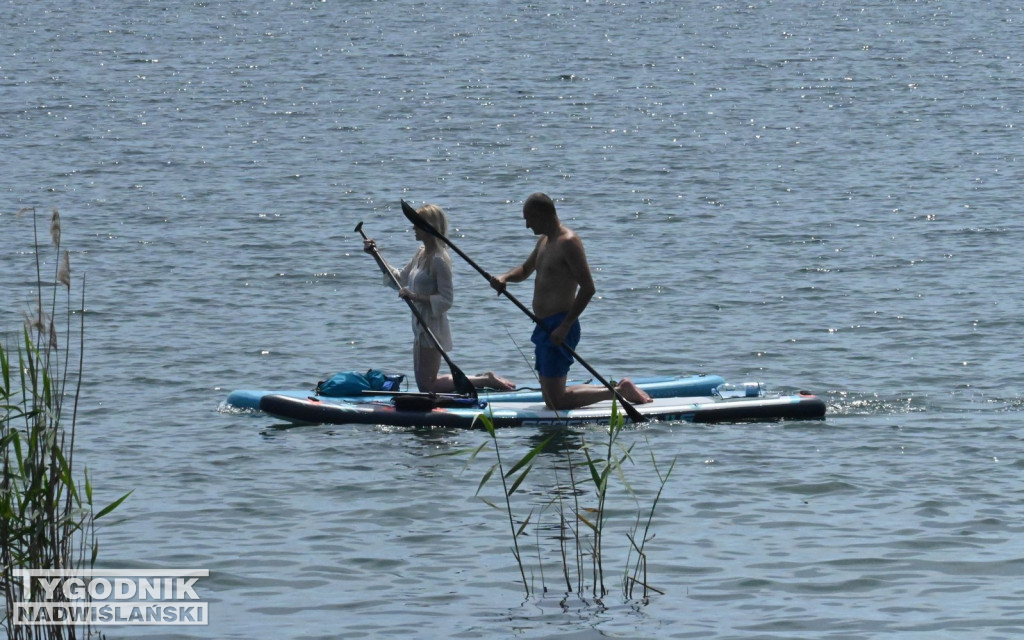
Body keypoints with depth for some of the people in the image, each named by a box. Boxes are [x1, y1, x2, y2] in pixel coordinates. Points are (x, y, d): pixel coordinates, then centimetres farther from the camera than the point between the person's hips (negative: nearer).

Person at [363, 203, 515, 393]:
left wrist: (417, 297, -29)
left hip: (433, 328, -10)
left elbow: (446, 300, -21)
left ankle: (484, 380, 0)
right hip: (421, 327, 10)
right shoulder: (421, 254, 9)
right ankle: (481, 379, 20)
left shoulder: (439, 260, -18)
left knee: (427, 386, -6)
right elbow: (400, 280, 21)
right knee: (425, 385, 15)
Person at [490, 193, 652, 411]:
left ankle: (620, 390, -2)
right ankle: (618, 389, 19)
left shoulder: (568, 242, -14)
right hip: (545, 327, 10)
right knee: (551, 400, 12)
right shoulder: (544, 241, 16)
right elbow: (525, 270, 33)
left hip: (559, 329, -10)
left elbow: (588, 288, -20)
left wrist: (564, 327, -24)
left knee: (558, 402, -12)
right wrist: (504, 278, 9)